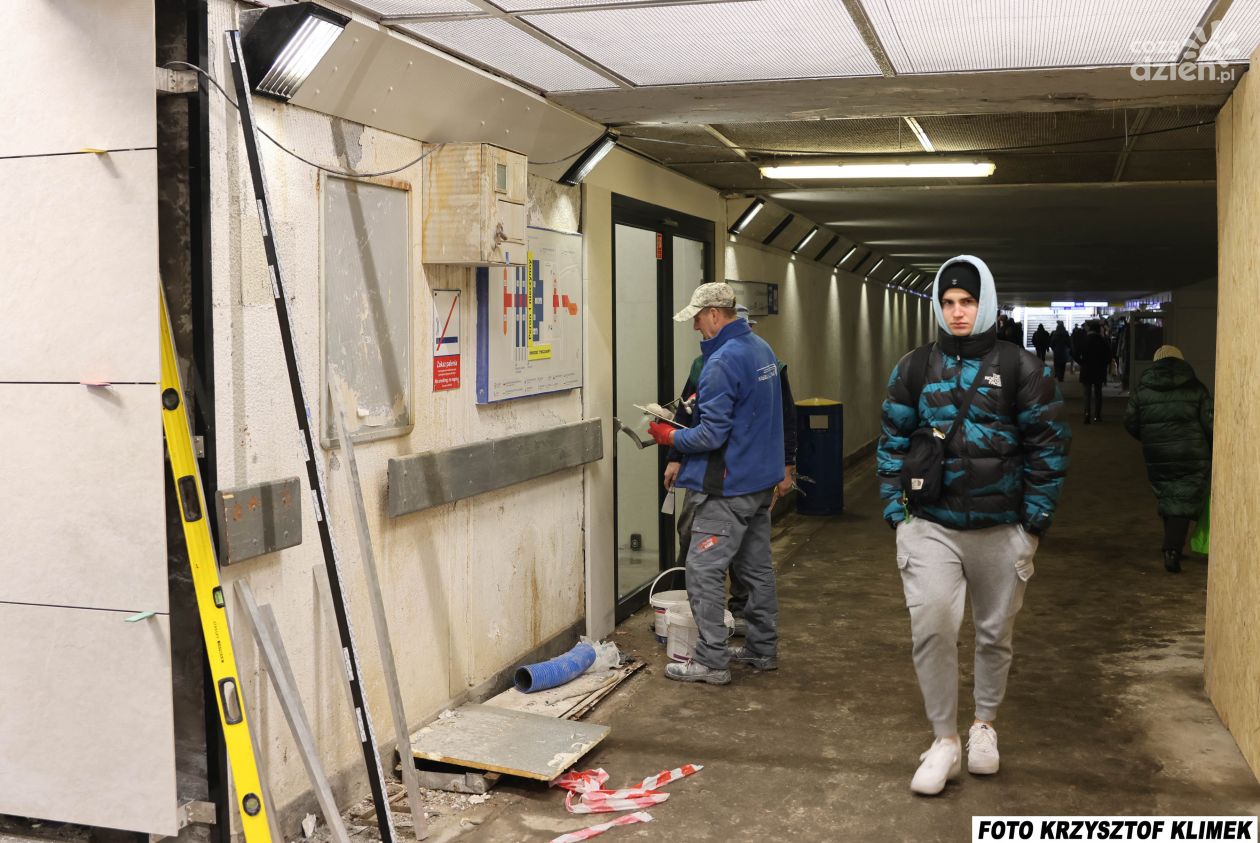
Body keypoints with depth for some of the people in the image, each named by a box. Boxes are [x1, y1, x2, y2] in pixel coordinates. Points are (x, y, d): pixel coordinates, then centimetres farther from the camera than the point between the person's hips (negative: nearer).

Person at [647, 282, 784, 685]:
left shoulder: (722, 361, -21)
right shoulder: (762, 349, 9)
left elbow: (711, 435, -23)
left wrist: (669, 436, -7)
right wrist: (703, 400, 15)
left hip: (729, 488, -10)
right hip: (762, 480, 10)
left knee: (703, 569, -3)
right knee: (756, 566, 16)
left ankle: (711, 660, 1)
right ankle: (763, 649, 26)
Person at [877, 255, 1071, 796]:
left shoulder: (1022, 368, -2)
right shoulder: (915, 367, 4)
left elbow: (1047, 446, -1)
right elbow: (893, 442, 8)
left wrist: (1035, 521, -4)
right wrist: (895, 511, 1)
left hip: (1001, 529, 0)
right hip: (931, 526, 0)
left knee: (995, 633, 14)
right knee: (931, 625, -13)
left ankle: (984, 725, 36)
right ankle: (944, 740, 3)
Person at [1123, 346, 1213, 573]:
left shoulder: (1142, 389, 4)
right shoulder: (1195, 388, -1)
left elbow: (1130, 423, 7)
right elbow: (1209, 424, -4)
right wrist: (1212, 450, 11)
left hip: (1156, 458, 2)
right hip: (1191, 458, -2)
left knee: (1167, 501, 16)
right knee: (1183, 503, -1)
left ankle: (1172, 548, 20)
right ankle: (1173, 550, -14)